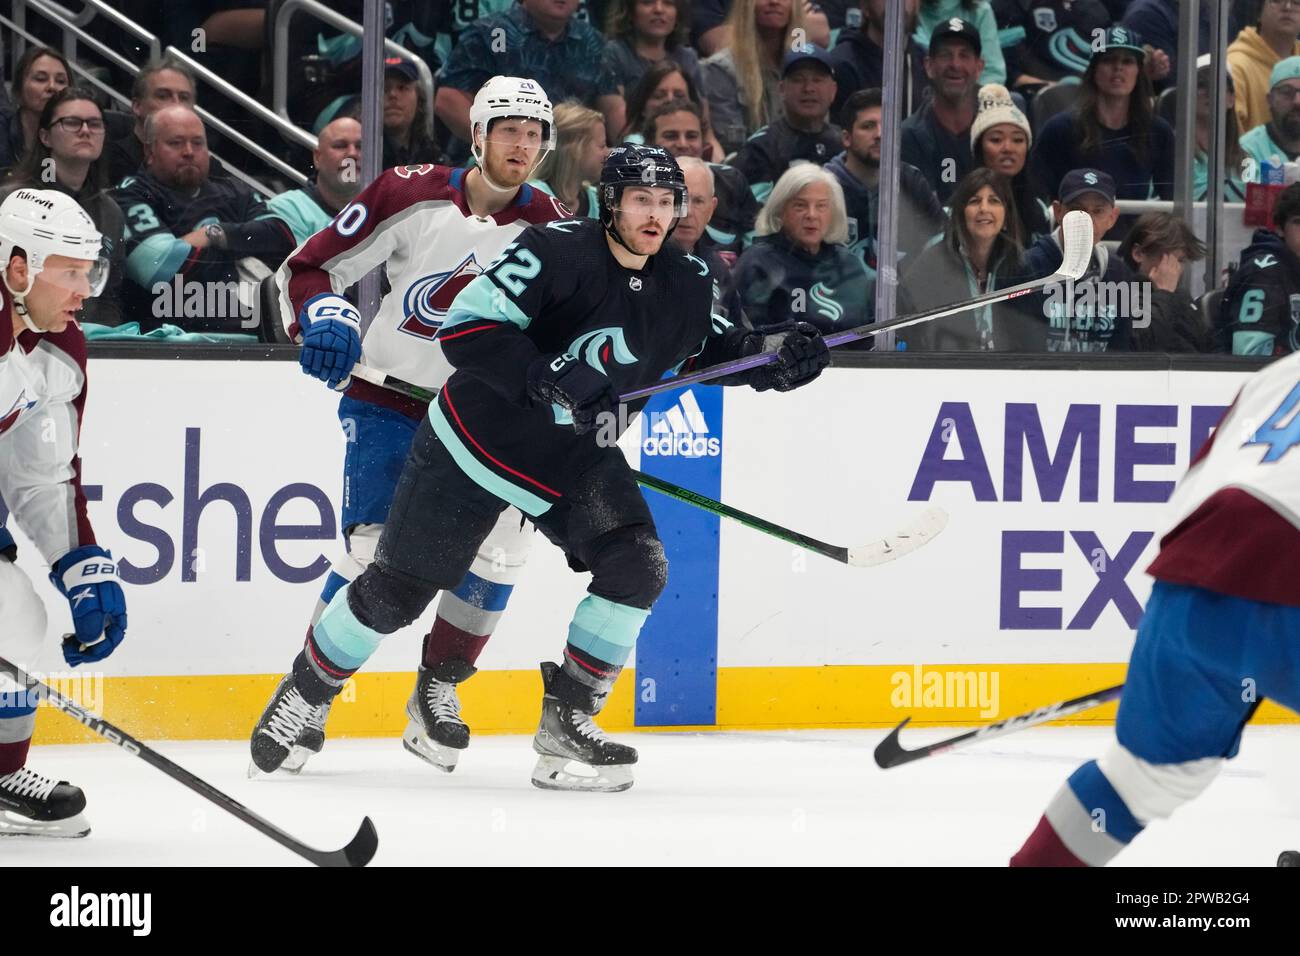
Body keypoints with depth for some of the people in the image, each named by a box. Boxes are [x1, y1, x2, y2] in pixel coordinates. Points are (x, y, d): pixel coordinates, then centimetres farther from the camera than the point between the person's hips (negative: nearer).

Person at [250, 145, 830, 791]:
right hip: (476, 442, -5)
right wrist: (545, 378, -36)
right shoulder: (557, 252, -23)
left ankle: (567, 719, -2)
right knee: (397, 590, 1)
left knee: (636, 566, -15)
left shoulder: (686, 286, -3)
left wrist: (774, 356, -3)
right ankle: (306, 691, 25)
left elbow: (711, 345, 16)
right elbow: (465, 325, -26)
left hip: (575, 464, 5)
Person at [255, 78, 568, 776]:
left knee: (500, 548, -12)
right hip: (389, 402, -3)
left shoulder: (551, 229, -3)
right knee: (372, 549, -15)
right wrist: (323, 320, -25)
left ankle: (437, 689, 10)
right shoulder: (411, 197, -11)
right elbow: (308, 266, -6)